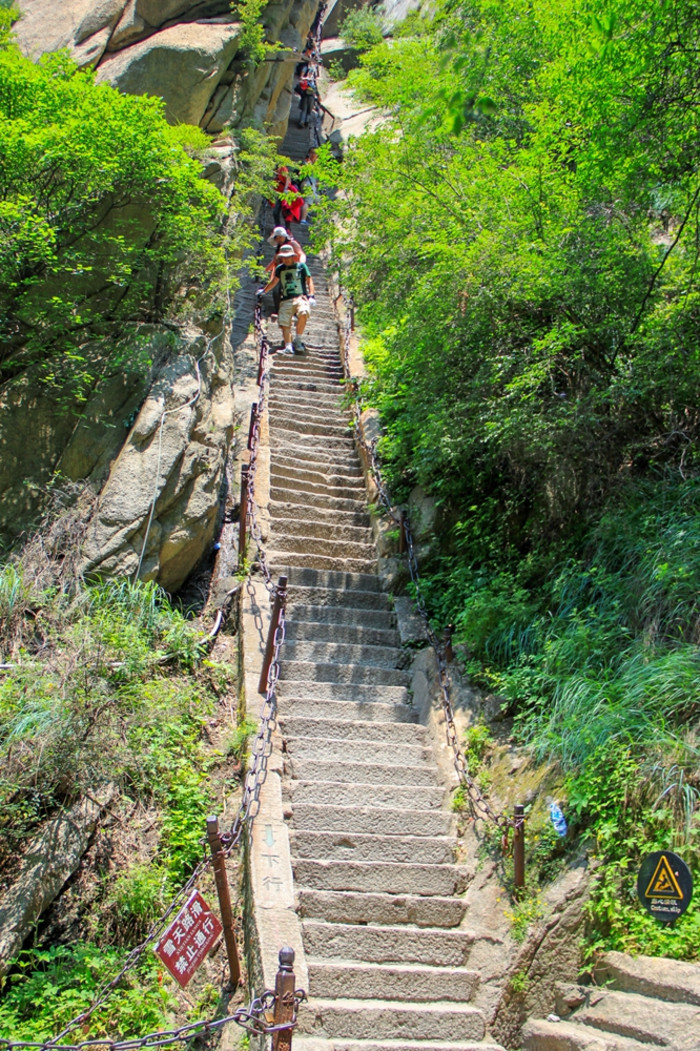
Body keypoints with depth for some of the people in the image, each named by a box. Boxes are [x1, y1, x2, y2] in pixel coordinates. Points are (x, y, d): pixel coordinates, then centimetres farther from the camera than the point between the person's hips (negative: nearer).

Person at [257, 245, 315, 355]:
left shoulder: (301, 266, 10)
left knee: (303, 314, -32)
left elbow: (309, 281, 8)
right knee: (285, 323, -14)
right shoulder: (280, 269, 19)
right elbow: (273, 282, 34)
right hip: (286, 300, 4)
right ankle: (288, 346, -20)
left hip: (301, 297, -3)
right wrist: (263, 291, 42)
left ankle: (297, 341, -19)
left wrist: (311, 296, -4)